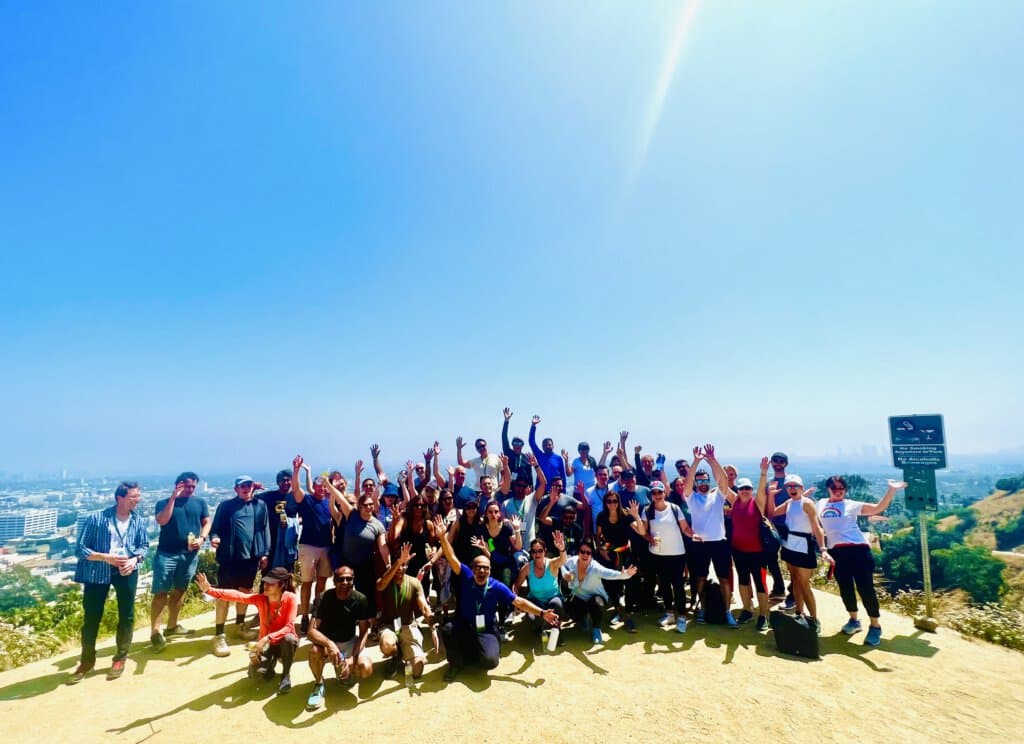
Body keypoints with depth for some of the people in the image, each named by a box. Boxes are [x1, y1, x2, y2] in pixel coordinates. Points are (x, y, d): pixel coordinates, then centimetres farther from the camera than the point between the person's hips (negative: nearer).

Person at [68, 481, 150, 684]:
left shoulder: (139, 521, -2)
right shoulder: (96, 518, -11)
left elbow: (144, 546, 4)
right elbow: (81, 549, -9)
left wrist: (135, 559, -17)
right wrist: (106, 557, -22)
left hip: (126, 570, 2)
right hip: (98, 570, -2)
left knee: (127, 615, 8)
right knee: (91, 617, 7)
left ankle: (120, 658, 26)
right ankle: (87, 661, 28)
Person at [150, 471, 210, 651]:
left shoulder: (200, 502, 6)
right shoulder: (164, 503, 1)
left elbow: (206, 522, 9)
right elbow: (162, 521, -17)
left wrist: (202, 538, -9)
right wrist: (173, 497, -19)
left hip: (190, 554, 3)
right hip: (166, 554, -3)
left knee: (179, 590, 14)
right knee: (161, 593, -4)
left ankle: (172, 625, 28)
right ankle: (155, 632, 3)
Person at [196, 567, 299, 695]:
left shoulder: (290, 598, -23)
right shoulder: (260, 598, -13)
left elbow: (289, 627, -29)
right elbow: (237, 595, -26)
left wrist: (267, 638, -41)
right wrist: (209, 590, -40)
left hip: (284, 643, -3)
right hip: (266, 643, 3)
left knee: (289, 638, -38)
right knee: (254, 672, -24)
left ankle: (286, 675, -10)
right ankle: (270, 661, 13)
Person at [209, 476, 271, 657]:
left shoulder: (260, 506, 5)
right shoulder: (226, 506, 0)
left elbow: (265, 530, 6)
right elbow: (216, 528, -1)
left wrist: (265, 553, 3)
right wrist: (214, 538, -24)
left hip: (251, 556, 3)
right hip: (229, 556, -3)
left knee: (245, 591, 17)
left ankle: (240, 624, 36)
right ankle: (219, 635, 8)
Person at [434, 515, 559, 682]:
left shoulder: (497, 587, -9)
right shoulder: (466, 578, -8)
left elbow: (519, 602, -8)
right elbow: (452, 558, -15)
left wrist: (542, 613, -18)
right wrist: (443, 536, -28)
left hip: (486, 632, -1)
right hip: (463, 627, 1)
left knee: (489, 661, -28)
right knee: (447, 629, -31)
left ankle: (475, 652, 12)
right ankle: (456, 662, -1)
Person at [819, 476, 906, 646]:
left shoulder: (852, 505, 3)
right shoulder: (821, 504, 13)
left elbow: (878, 508, -7)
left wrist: (891, 490, -16)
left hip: (857, 549, -3)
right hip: (836, 551, 3)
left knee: (865, 587, -4)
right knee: (845, 588, 11)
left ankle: (875, 626, 11)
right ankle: (854, 620, 31)